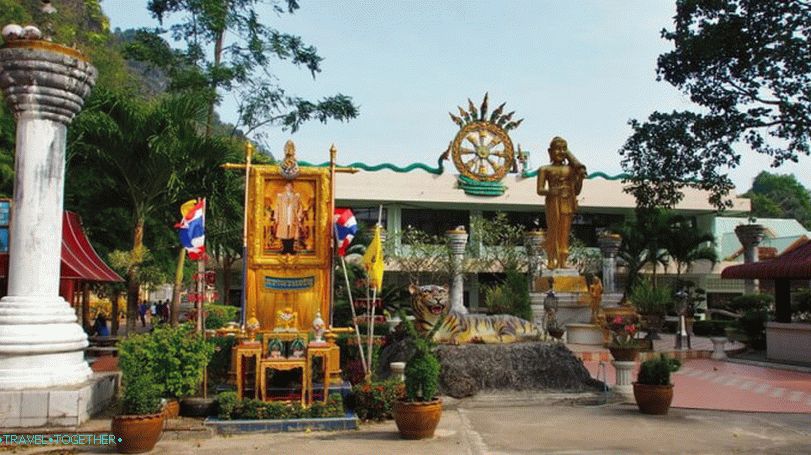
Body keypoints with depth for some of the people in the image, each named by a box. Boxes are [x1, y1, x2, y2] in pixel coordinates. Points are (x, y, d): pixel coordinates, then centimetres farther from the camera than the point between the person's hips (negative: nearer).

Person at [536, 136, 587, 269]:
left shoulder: (571, 169, 12)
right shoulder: (545, 169, 3)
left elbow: (577, 191, 15)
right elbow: (540, 190, -2)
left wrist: (580, 177, -1)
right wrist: (550, 191, -22)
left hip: (568, 203, 3)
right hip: (553, 203, -3)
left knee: (565, 233, 3)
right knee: (553, 231, -4)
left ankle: (562, 261, 6)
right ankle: (551, 260, 1)